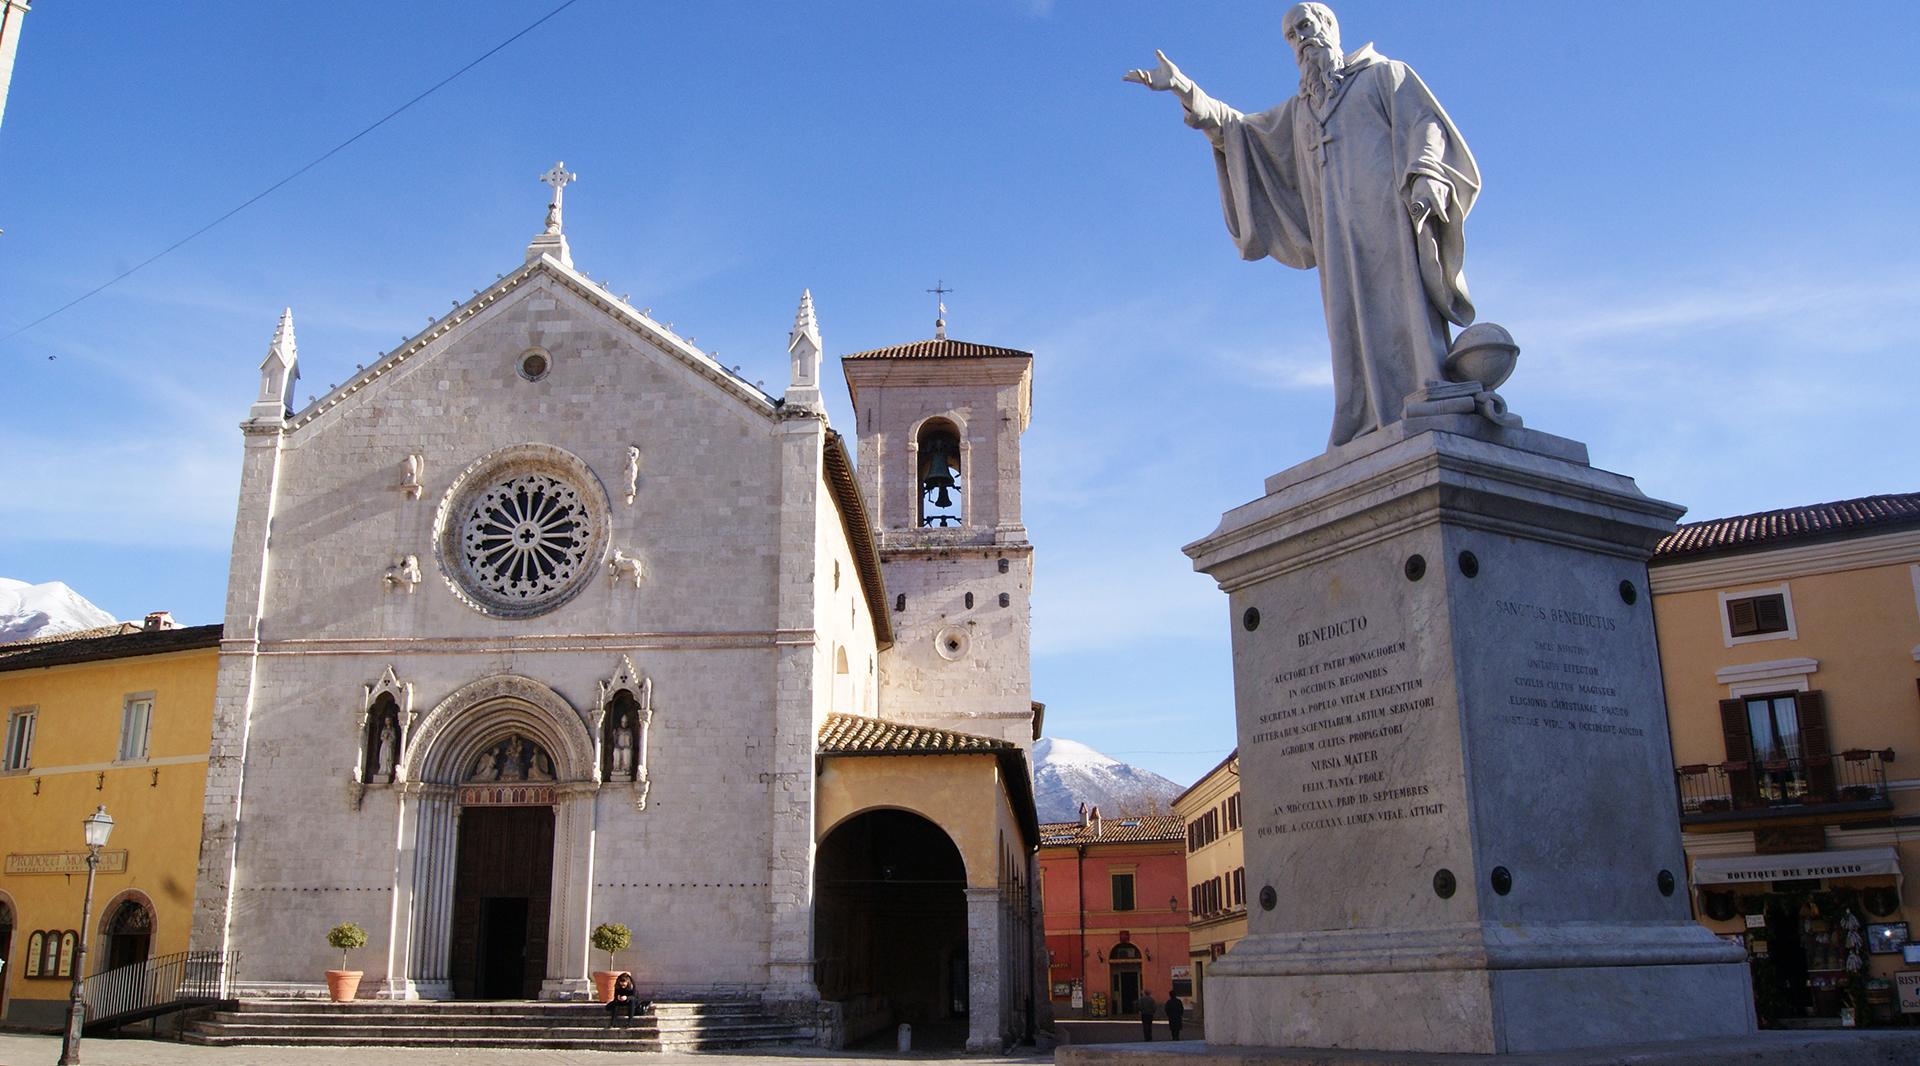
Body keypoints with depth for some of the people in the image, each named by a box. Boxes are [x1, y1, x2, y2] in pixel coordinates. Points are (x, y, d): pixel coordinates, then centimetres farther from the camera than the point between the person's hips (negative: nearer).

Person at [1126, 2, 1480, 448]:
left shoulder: (1385, 73, 19)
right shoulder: (1300, 109, 34)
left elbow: (1425, 123, 5)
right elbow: (1239, 130, 30)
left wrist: (1426, 176, -16)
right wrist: (1185, 89, 18)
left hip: (1387, 209, -4)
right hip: (1338, 229, 4)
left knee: (1402, 308, -20)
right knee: (1356, 325, -10)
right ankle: (1372, 438, -20)